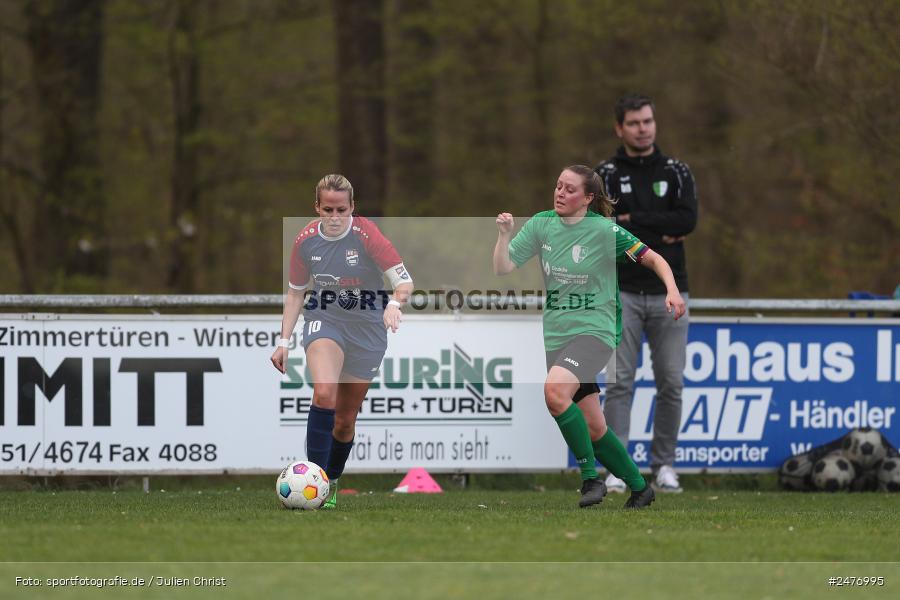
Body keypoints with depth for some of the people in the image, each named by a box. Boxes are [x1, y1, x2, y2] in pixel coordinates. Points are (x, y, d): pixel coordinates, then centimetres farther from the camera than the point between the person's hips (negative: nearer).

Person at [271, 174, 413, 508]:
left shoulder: (366, 235, -17)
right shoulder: (306, 241, -7)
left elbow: (404, 281, -21)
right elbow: (295, 292, 8)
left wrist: (395, 303, -42)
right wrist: (284, 340, 4)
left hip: (367, 329, -1)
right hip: (324, 322, 1)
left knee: (345, 420, 7)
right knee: (324, 393, -28)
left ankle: (331, 483, 32)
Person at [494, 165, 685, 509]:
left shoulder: (604, 231, -11)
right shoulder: (541, 224, 3)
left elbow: (653, 259, -5)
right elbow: (503, 268, 3)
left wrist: (672, 290, -21)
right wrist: (505, 234, -13)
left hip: (594, 330, -6)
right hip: (556, 335, 6)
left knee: (555, 390, -32)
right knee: (594, 430, 7)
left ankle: (591, 477, -22)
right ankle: (639, 487, 26)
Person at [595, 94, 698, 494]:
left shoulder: (676, 172, 9)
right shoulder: (605, 175, 4)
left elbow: (688, 220, -7)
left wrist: (634, 220, -10)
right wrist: (658, 237, -11)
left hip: (668, 292, 2)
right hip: (622, 292, -2)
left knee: (671, 382, 1)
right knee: (619, 381, -7)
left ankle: (664, 465, 10)